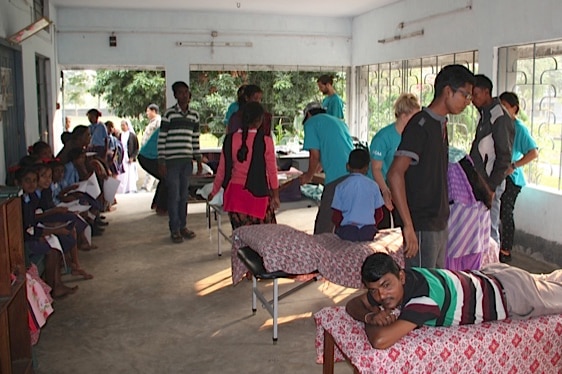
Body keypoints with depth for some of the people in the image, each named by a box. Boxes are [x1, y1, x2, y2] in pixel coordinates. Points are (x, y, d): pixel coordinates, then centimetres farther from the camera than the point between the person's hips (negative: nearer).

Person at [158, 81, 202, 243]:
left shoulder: (194, 115, 11)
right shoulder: (169, 114, -5)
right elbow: (161, 138, -6)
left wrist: (199, 160, 13)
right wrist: (161, 161, -10)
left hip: (187, 160, 5)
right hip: (172, 161, -5)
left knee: (184, 195, 12)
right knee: (174, 195, -1)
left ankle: (183, 226, 22)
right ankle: (174, 229, 9)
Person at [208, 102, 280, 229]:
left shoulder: (230, 139, -1)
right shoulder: (265, 141, -11)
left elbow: (222, 170, 6)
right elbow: (272, 172, -4)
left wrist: (214, 191, 20)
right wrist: (275, 196, 7)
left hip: (235, 192, 4)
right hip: (257, 194, -4)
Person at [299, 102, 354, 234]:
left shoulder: (311, 122, 9)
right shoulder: (339, 122, 30)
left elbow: (315, 155, 1)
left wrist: (309, 176, 18)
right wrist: (317, 170, 52)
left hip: (337, 178, -7)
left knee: (323, 225, -1)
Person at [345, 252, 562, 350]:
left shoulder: (423, 297, -45)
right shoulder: (392, 282, -22)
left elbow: (380, 341, -55)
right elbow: (353, 305, -9)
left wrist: (370, 325, -34)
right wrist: (370, 315, -30)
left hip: (510, 294, -6)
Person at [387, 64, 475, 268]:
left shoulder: (441, 125, 13)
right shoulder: (420, 125, -16)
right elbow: (395, 174, -25)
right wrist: (408, 226, -28)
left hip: (440, 224, 9)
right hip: (422, 226, -9)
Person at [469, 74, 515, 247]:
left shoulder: (499, 117, -14)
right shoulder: (485, 114, 15)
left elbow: (504, 157, -17)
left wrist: (491, 187, -18)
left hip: (490, 183, -9)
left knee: (489, 229, -3)